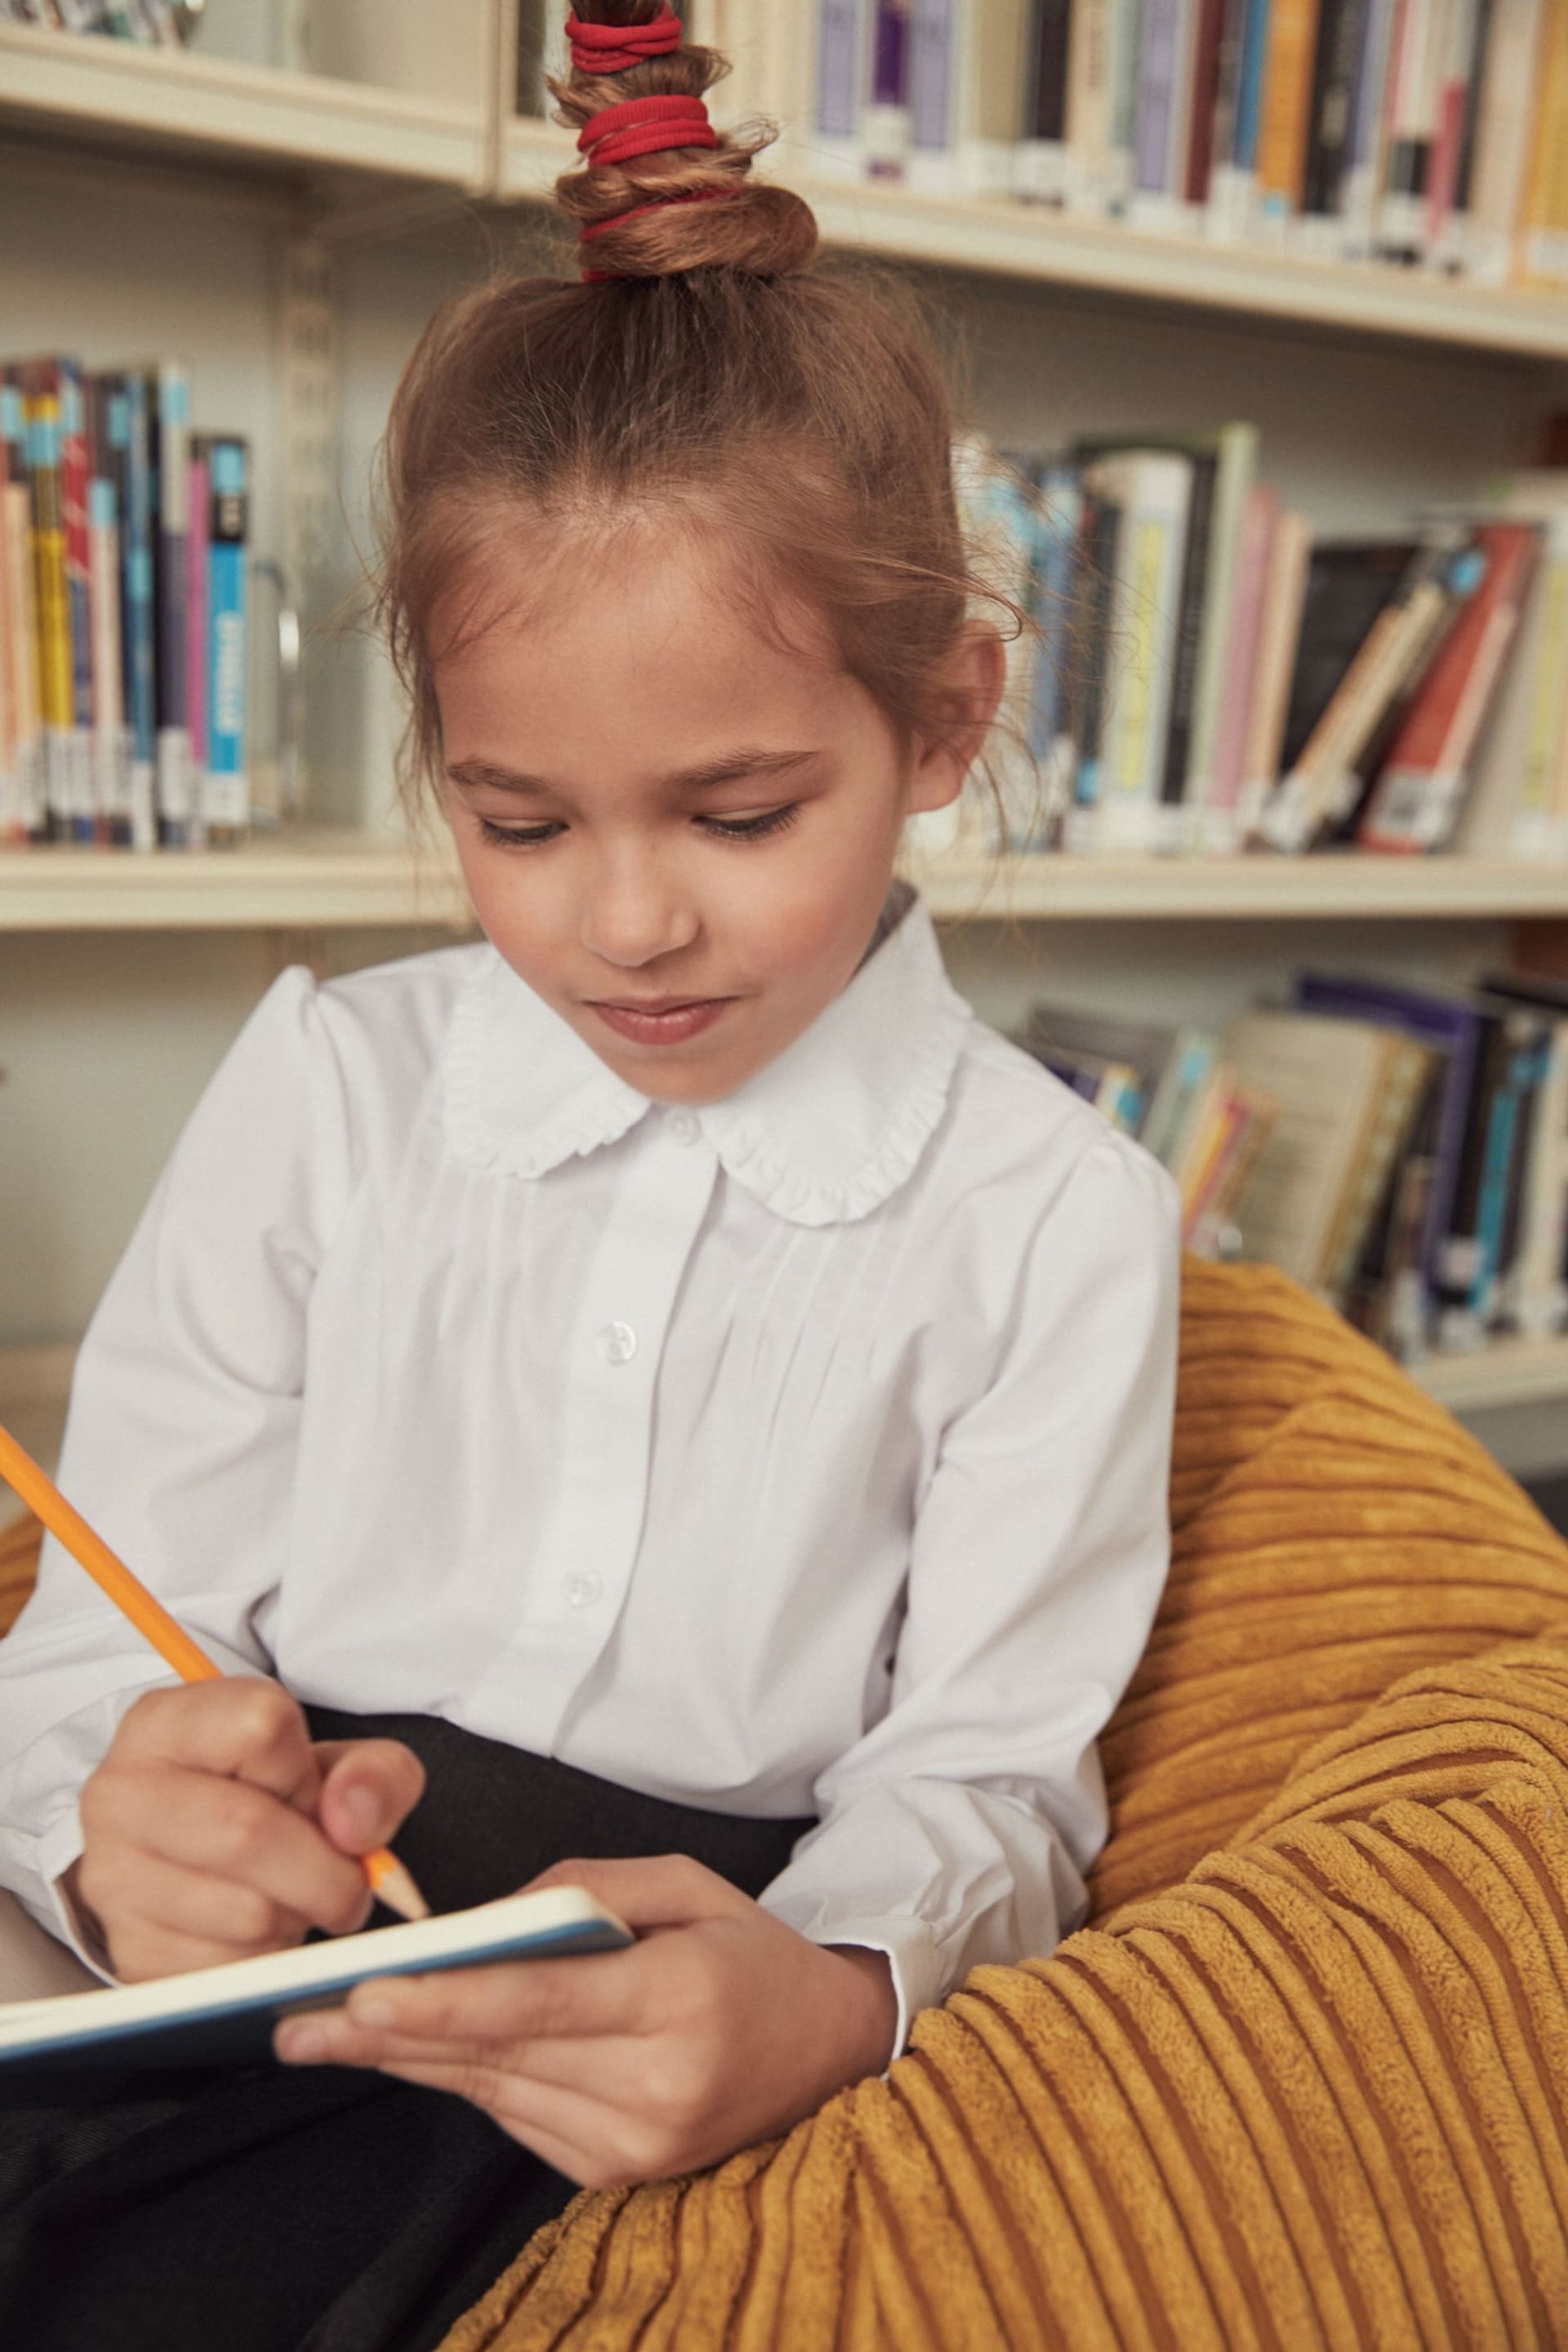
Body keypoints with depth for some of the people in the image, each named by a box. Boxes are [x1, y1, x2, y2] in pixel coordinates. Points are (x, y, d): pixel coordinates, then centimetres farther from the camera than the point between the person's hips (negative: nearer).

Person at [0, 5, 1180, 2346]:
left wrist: (827, 1997, -25)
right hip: (260, 1963, 3)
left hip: (690, 1993, -2)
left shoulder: (1050, 1215, -2)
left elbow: (986, 1762, -2)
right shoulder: (328, 1082, 3)